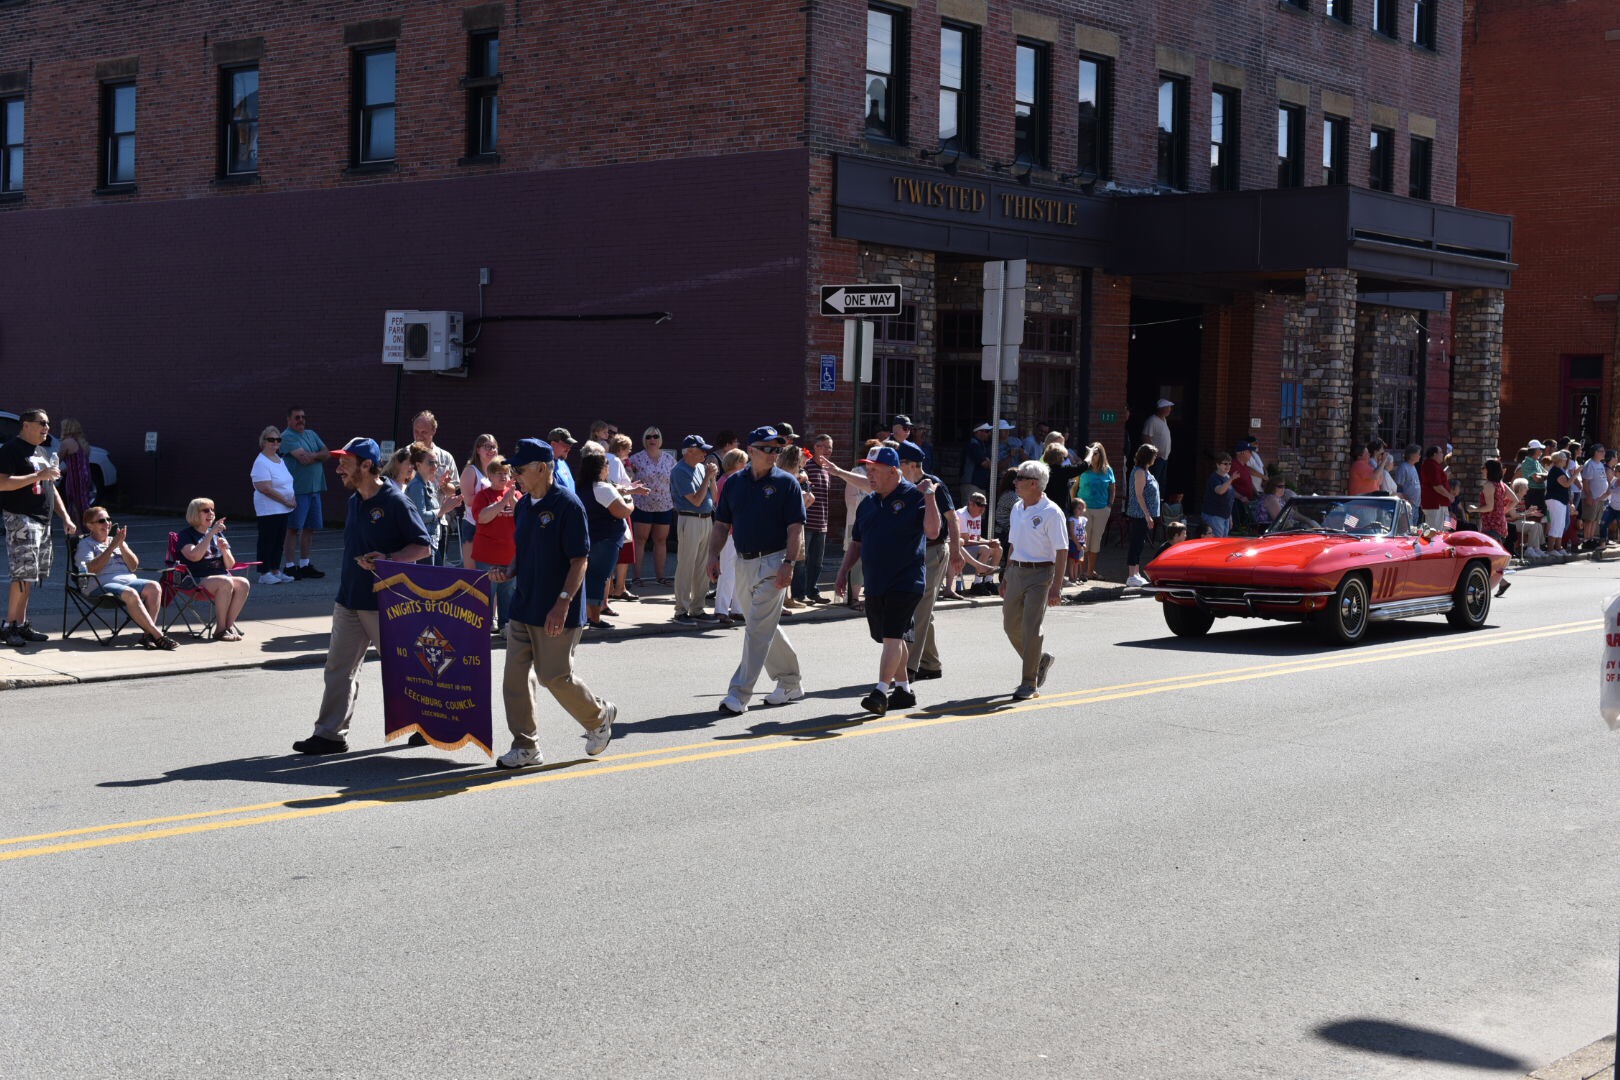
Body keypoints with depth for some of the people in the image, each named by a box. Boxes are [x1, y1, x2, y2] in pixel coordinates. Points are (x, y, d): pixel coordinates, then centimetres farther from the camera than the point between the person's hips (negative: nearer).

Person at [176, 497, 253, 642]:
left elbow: (230, 565, 16)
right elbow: (194, 556, -18)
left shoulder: (218, 534, 21)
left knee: (244, 584, -25)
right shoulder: (186, 534, 3)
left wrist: (224, 550, -5)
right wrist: (211, 534, -20)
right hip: (197, 580, -6)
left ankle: (229, 625, -22)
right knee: (226, 582, -35)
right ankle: (220, 629, -28)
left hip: (222, 575, 6)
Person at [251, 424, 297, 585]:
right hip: (268, 510, -8)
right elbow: (265, 488, -21)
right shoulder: (261, 462, -13)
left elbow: (287, 483, 22)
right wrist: (286, 501, -17)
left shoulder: (280, 460, 15)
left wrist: (293, 499, 4)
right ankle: (264, 573, -1)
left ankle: (275, 570, 18)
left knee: (279, 541, 11)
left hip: (284, 510, 8)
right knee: (267, 541, -5)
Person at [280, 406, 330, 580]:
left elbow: (327, 453, 9)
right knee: (293, 528, -4)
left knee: (309, 528, 10)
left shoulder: (311, 434, 17)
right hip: (297, 489, -7)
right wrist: (318, 456, 0)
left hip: (315, 488, 7)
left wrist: (311, 455, -9)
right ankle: (289, 566, -1)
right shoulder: (287, 437, -8)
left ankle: (304, 564, 17)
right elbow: (303, 458, -19)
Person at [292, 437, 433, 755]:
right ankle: (330, 734, 9)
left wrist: (387, 559, -26)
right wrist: (347, 583, 19)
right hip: (349, 599, 8)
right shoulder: (354, 501, 11)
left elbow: (423, 546, -14)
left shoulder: (395, 501, -14)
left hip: (385, 602, -8)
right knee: (339, 667, 5)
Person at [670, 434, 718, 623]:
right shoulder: (680, 471, -11)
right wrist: (708, 477, -12)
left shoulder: (701, 467, 13)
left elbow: (713, 496, 15)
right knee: (686, 567, -4)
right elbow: (696, 500, -17)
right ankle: (681, 611, 1)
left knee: (703, 568, 10)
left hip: (707, 520, 8)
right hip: (690, 521, -8)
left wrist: (712, 477, 1)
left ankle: (697, 609, 17)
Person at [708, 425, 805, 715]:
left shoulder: (786, 483, -4)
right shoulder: (734, 482, 10)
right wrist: (714, 555, 0)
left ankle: (739, 694, -11)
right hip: (743, 562, 6)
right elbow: (722, 525, 13)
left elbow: (795, 529, -9)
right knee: (765, 627, 15)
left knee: (758, 628, -10)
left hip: (773, 562, -6)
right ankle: (790, 683, 29)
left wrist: (789, 564, -19)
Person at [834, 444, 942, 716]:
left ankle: (881, 691, -17)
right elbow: (857, 541, 21)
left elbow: (933, 532, -20)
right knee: (892, 637, 13)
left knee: (892, 636, -14)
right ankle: (904, 689, 23)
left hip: (905, 582, -7)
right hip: (875, 583, 7)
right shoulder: (868, 502, 13)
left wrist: (929, 497, -26)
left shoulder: (914, 497, -7)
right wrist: (844, 570, 15)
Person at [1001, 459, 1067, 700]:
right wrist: (1006, 577, 20)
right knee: (1011, 625, 11)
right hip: (1016, 572, 8)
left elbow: (1062, 551, -14)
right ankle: (1041, 660, 34)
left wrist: (1056, 587, -19)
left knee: (1031, 629, -8)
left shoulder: (1051, 512, -12)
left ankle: (1029, 683, 0)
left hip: (1040, 574, -8)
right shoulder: (1017, 509, 12)